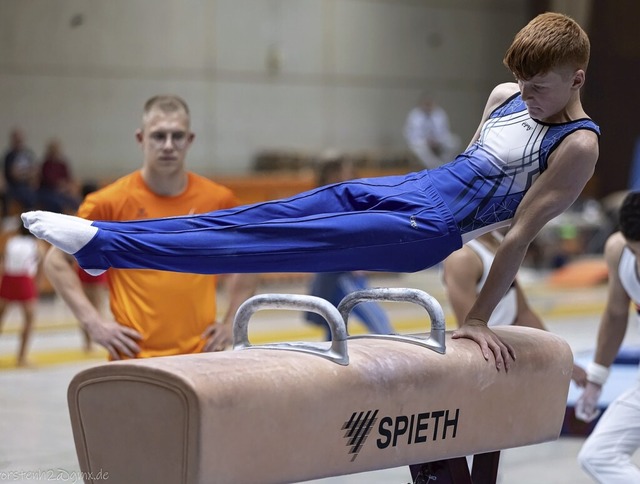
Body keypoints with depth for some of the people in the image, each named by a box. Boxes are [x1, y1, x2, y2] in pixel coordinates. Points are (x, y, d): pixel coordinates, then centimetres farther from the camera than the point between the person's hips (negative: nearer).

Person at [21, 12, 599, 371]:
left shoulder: (578, 146, -12)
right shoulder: (507, 97, 11)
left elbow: (520, 235, -13)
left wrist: (478, 320, -12)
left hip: (427, 230, -8)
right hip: (406, 188, 8)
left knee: (278, 242, -15)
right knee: (259, 216, -3)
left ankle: (103, 244, -20)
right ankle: (104, 238, -3)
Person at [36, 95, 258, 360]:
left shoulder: (218, 200, 4)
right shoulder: (110, 202, -4)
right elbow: (56, 261, 4)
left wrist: (231, 322, 10)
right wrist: (93, 321, -4)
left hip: (202, 355, 3)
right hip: (135, 356, -2)